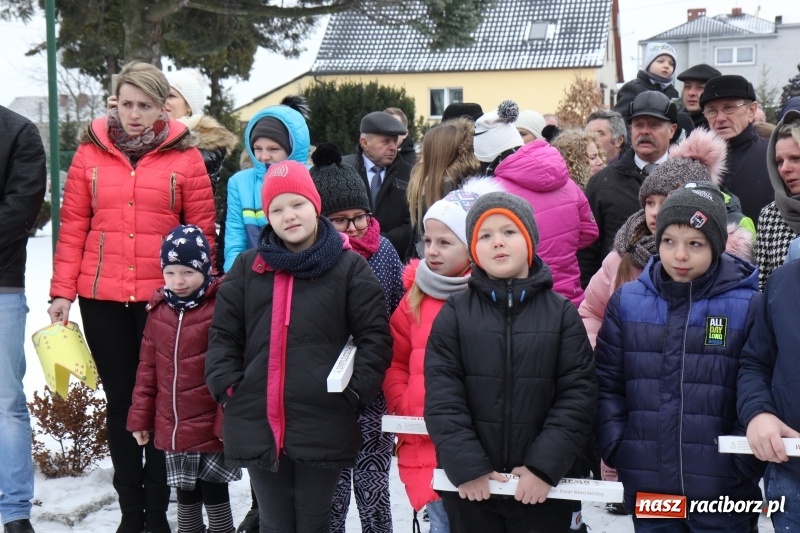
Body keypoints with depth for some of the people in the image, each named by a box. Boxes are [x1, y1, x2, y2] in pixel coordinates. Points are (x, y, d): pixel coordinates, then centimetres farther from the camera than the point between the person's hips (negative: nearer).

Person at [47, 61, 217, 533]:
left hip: (163, 299, -2)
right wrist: (62, 291, 0)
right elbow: (73, 226, 4)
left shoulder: (185, 156, -1)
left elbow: (202, 230, 0)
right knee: (120, 401, 10)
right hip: (102, 299, 2)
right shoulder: (91, 153, 5)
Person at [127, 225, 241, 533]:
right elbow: (147, 368, 10)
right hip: (171, 429, 6)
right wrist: (140, 416, 10)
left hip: (210, 428, -5)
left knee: (214, 492, 6)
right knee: (185, 494, 19)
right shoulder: (159, 310, 5)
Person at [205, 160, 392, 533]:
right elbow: (223, 334, 11)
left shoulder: (350, 267, 1)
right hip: (258, 424, 3)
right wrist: (227, 386, -1)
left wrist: (356, 393, -9)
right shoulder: (247, 267, 9)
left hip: (324, 429, -2)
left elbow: (375, 336, -1)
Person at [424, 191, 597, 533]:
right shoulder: (454, 313, 1)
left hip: (543, 485, 0)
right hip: (470, 485, 0)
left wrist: (545, 466, -14)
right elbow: (442, 396, -5)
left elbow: (578, 395, -5)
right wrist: (466, 466, -15)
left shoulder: (562, 313, 2)